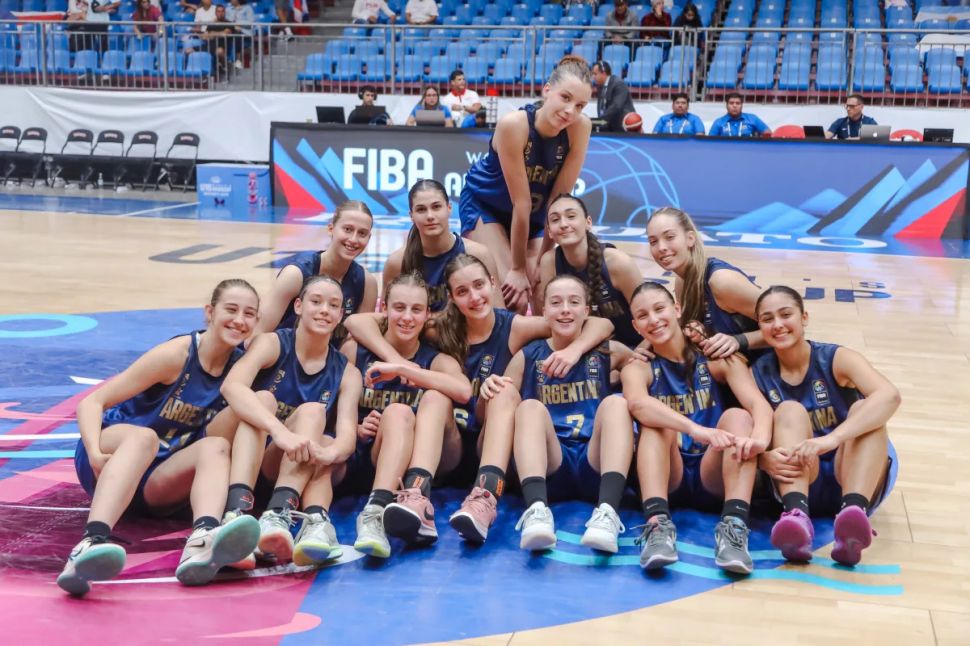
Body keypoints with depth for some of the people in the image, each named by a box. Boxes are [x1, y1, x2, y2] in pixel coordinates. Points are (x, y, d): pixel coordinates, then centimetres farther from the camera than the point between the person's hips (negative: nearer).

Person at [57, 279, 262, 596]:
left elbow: (212, 437, 4)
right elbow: (92, 402, -13)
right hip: (110, 464, -4)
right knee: (144, 436, -36)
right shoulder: (176, 354, -12)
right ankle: (90, 543, -60)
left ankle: (203, 541, -56)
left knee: (217, 447, -25)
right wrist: (96, 453, -29)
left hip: (160, 483, 4)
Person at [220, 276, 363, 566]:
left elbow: (347, 436, -13)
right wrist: (280, 431, -43)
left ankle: (279, 515, -49)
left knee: (312, 412, -24)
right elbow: (231, 386, -25)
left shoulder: (347, 373, 4)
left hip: (306, 472, 1)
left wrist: (329, 452, -40)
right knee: (263, 399, -26)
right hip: (247, 460, -1)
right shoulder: (273, 344, -3)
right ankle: (237, 511, -50)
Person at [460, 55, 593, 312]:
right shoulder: (513, 124, -34)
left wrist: (542, 261, -16)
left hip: (534, 215, 4)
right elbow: (521, 202, -29)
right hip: (484, 205, -4)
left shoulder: (580, 127, -24)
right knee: (512, 296, -20)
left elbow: (560, 198, -18)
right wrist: (518, 267, -22)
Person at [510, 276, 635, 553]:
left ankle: (607, 512, -42)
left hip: (596, 467, 0)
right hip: (549, 467, 0)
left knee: (616, 402, -22)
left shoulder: (607, 353, 12)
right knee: (530, 406, -24)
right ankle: (537, 509, -47)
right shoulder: (528, 356, 12)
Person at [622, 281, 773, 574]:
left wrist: (759, 438, -38)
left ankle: (734, 526, -41)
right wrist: (696, 430, -42)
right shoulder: (638, 368, 1)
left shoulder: (718, 358, 3)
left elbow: (759, 404, -14)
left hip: (715, 477, 0)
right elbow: (637, 404, -24)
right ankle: (657, 523, -44)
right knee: (656, 421, -24)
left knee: (737, 416, -23)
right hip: (668, 478, 0)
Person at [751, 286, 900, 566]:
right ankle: (796, 515, -47)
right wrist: (765, 458, -35)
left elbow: (890, 396, -28)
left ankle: (853, 511, -51)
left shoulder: (836, 358, -9)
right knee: (790, 411, -21)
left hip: (851, 476, -1)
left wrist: (832, 438, -43)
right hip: (799, 480, 1)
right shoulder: (758, 374, -1)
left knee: (864, 409, -25)